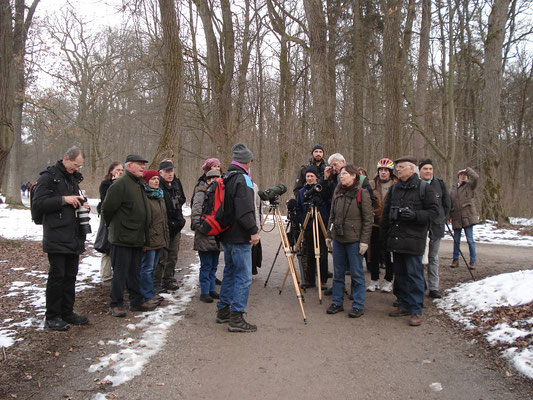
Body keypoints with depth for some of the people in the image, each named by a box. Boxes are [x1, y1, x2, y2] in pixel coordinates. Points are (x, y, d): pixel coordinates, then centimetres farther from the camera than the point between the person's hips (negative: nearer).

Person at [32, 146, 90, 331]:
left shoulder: (73, 178, 17)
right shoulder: (48, 177, -6)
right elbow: (38, 203, -12)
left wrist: (81, 205, 8)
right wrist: (64, 199, -19)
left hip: (73, 237, 8)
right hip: (56, 238, -8)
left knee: (70, 276, 12)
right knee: (57, 276, -3)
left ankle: (67, 312, 23)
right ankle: (52, 317, 9)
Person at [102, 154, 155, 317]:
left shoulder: (139, 185, 15)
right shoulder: (120, 184, -14)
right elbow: (107, 208, -15)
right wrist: (113, 225, -1)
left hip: (137, 238, 8)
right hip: (122, 237, -8)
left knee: (135, 272, 15)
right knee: (120, 272, 0)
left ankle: (136, 301, 25)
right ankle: (115, 304, 11)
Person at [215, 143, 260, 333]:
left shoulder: (226, 178, 13)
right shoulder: (242, 179, -15)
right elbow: (245, 210, -23)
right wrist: (253, 231, -17)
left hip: (227, 235, 10)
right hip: (240, 238, -10)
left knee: (230, 272, 20)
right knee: (244, 276, -4)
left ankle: (223, 311, 29)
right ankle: (236, 318, -1)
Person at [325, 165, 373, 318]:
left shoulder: (362, 193, -7)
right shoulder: (337, 193, 10)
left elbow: (368, 219, -8)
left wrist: (364, 240, -13)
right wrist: (329, 235, 14)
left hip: (354, 239, -6)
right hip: (338, 239, 6)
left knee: (356, 273, 2)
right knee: (338, 273, 12)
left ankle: (358, 306, 13)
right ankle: (337, 303, 23)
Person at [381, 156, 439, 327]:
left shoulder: (424, 188, -4)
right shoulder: (394, 188, 13)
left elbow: (433, 211, -4)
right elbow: (386, 212, 18)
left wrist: (415, 215, -20)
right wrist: (385, 234, 14)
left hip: (413, 239, -6)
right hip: (396, 238, 6)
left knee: (414, 274, -3)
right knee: (400, 274, 13)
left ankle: (416, 311, 6)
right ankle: (404, 305, 26)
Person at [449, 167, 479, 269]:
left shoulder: (470, 185, 2)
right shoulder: (454, 187, 16)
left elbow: (476, 177, -19)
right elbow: (450, 201, 20)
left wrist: (467, 169, -4)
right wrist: (449, 215, 15)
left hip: (468, 217, -4)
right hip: (456, 218, 4)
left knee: (470, 240, 0)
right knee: (456, 240, 10)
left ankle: (473, 261, 8)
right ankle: (455, 260, 20)